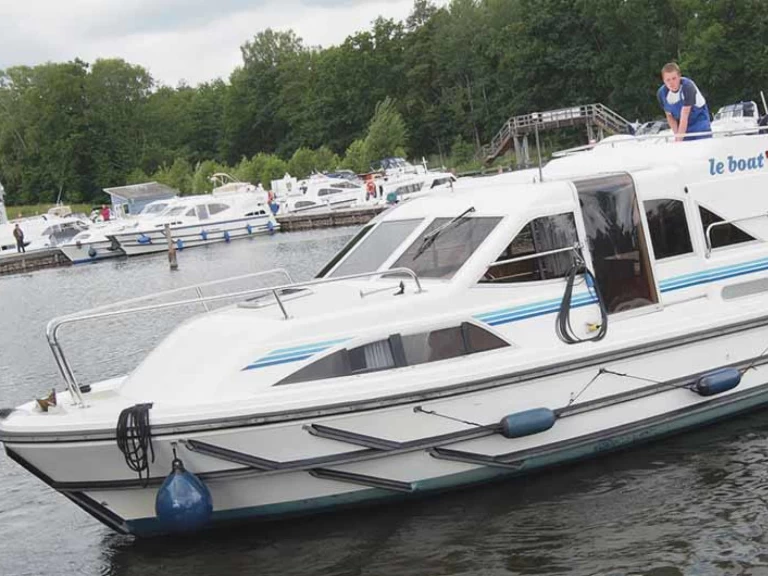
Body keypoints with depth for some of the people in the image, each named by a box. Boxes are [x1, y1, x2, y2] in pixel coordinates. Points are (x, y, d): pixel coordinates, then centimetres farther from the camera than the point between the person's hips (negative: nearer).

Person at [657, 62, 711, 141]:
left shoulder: (687, 86, -30)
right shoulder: (662, 93, -16)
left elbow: (684, 118, -32)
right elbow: (670, 116, -2)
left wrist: (679, 140, -35)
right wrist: (677, 135, -14)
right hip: (682, 126, 3)